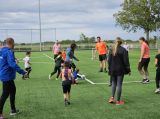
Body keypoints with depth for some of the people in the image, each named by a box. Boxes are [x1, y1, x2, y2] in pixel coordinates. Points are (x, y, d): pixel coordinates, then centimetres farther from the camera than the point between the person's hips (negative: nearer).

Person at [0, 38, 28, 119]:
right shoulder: (9, 52, -19)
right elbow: (13, 64, -29)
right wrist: (23, 72, -30)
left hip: (7, 76, 10)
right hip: (7, 76, -10)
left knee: (13, 91, 19)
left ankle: (13, 110, 28)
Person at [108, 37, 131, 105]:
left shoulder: (111, 50, 3)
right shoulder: (123, 50, -9)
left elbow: (109, 61, 9)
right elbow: (126, 61, -7)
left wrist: (109, 69, 19)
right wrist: (128, 70, -1)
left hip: (113, 70, 4)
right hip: (120, 70, -4)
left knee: (114, 83, 18)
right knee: (119, 85, 1)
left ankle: (112, 97, 4)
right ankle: (118, 101, 5)